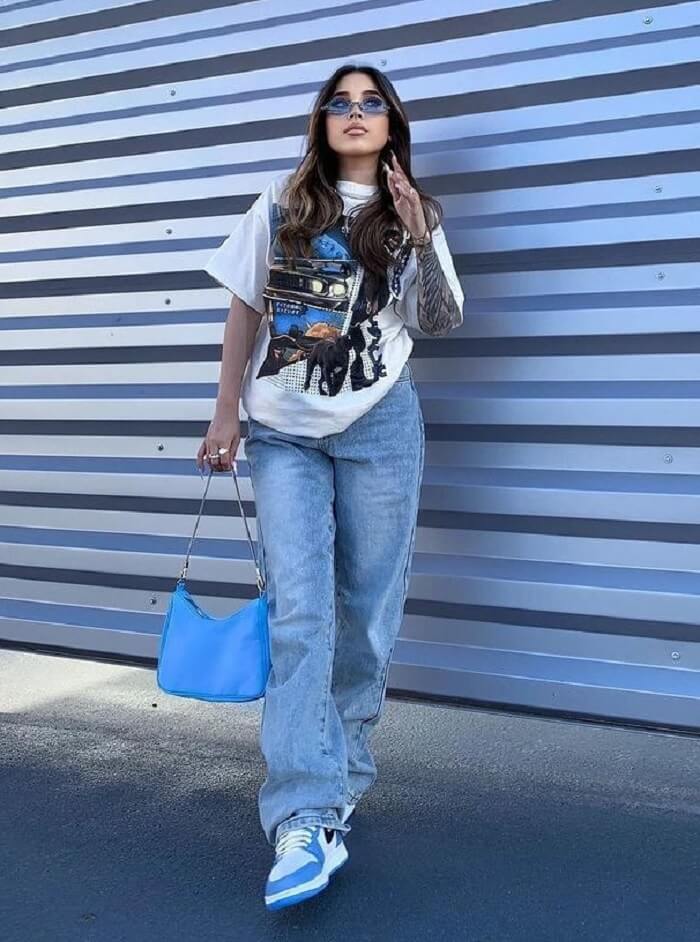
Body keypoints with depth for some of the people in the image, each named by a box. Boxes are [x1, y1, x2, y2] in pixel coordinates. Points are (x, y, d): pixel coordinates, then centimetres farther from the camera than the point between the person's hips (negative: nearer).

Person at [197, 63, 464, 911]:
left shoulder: (413, 213, 9)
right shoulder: (282, 202, 8)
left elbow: (441, 323, 1)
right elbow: (245, 309, 9)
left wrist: (420, 241, -12)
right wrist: (226, 413, 4)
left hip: (379, 428, 1)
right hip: (283, 432, 0)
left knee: (365, 611, 4)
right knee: (297, 613, -11)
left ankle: (340, 774, 23)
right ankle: (307, 822, -13)